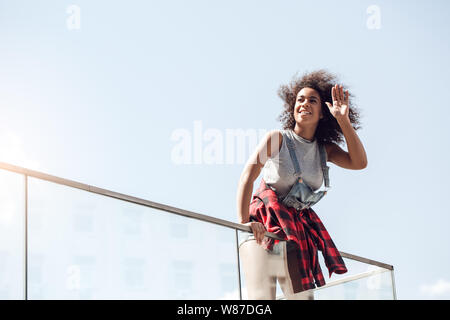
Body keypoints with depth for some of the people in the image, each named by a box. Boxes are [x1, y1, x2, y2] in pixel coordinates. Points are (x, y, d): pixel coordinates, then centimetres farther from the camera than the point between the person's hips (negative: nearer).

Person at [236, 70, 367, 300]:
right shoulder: (277, 139, -2)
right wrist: (243, 221, -26)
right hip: (263, 227, -5)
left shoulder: (325, 149, 12)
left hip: (298, 231, 5)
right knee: (261, 298, -17)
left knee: (303, 296, -2)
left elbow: (359, 163, -3)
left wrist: (343, 120, -9)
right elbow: (247, 176, -12)